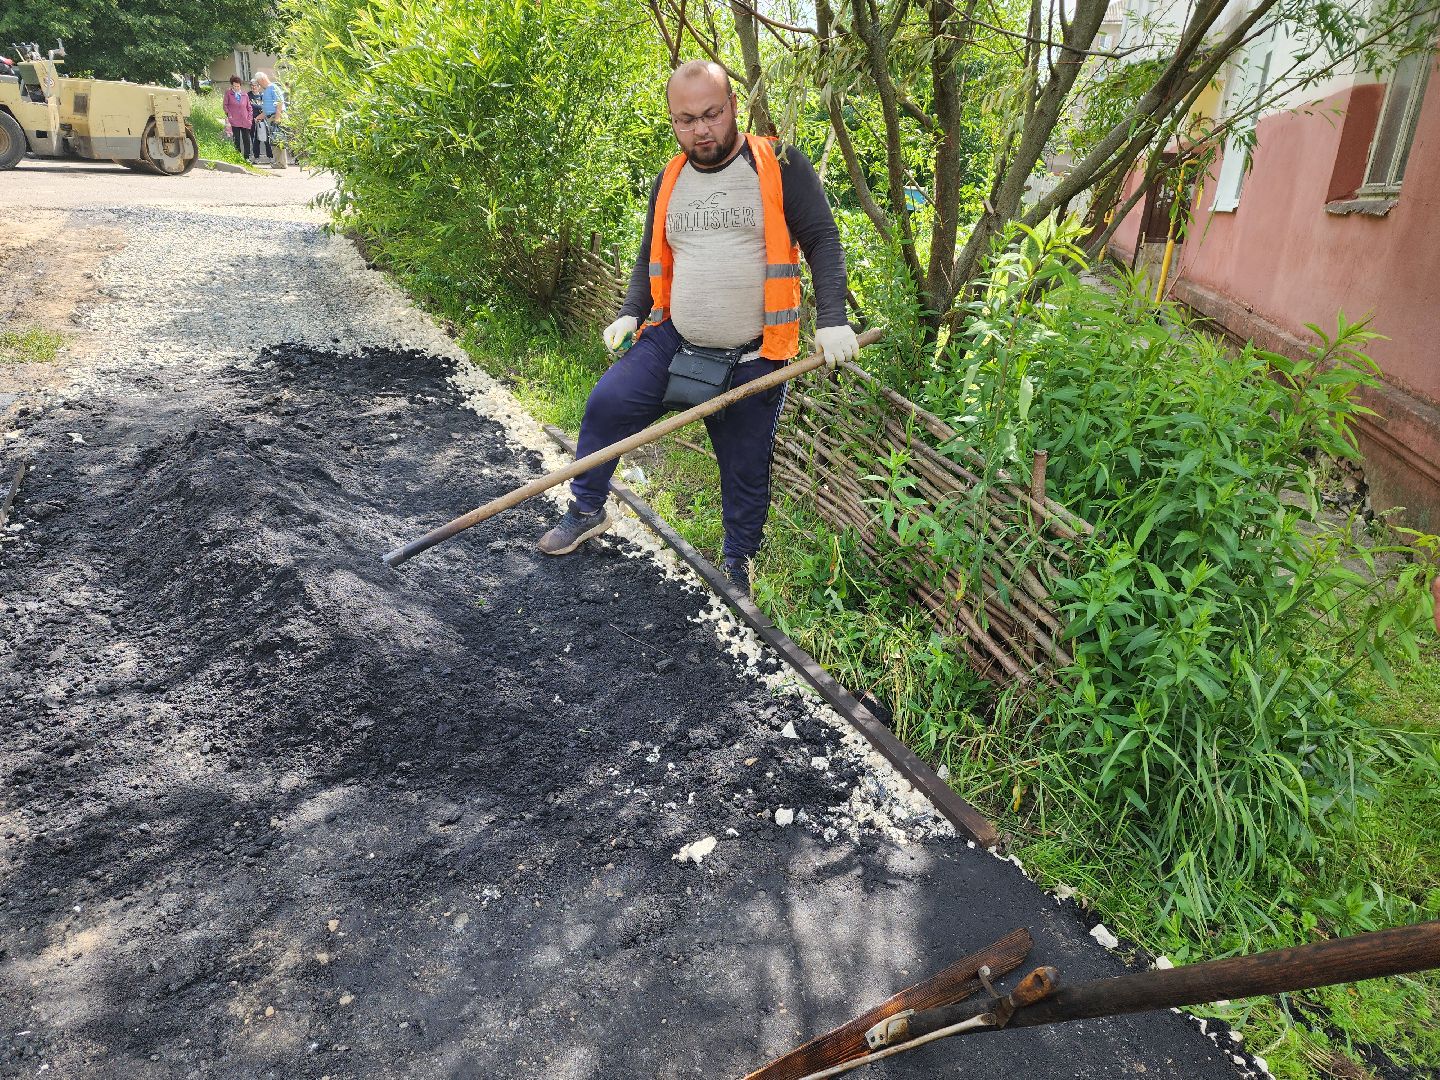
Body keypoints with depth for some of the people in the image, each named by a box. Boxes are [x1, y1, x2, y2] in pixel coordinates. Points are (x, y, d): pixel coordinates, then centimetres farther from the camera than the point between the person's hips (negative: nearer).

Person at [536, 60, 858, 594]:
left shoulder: (779, 166, -6)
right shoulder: (669, 181, 8)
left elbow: (822, 242, -8)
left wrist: (832, 319, -20)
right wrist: (631, 313, 4)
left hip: (751, 359, -3)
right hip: (673, 341, 4)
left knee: (746, 473, 6)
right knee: (605, 405, -9)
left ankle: (739, 569, 28)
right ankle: (587, 512, 14)